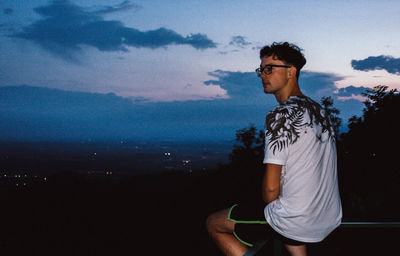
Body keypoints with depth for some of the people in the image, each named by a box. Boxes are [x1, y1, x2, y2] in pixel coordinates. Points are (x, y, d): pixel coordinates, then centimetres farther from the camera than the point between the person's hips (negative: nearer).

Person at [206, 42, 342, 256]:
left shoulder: (280, 116, -19)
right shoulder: (318, 110, 7)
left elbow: (271, 188, -20)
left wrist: (268, 207, 1)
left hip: (298, 224, -8)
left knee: (213, 223, 8)